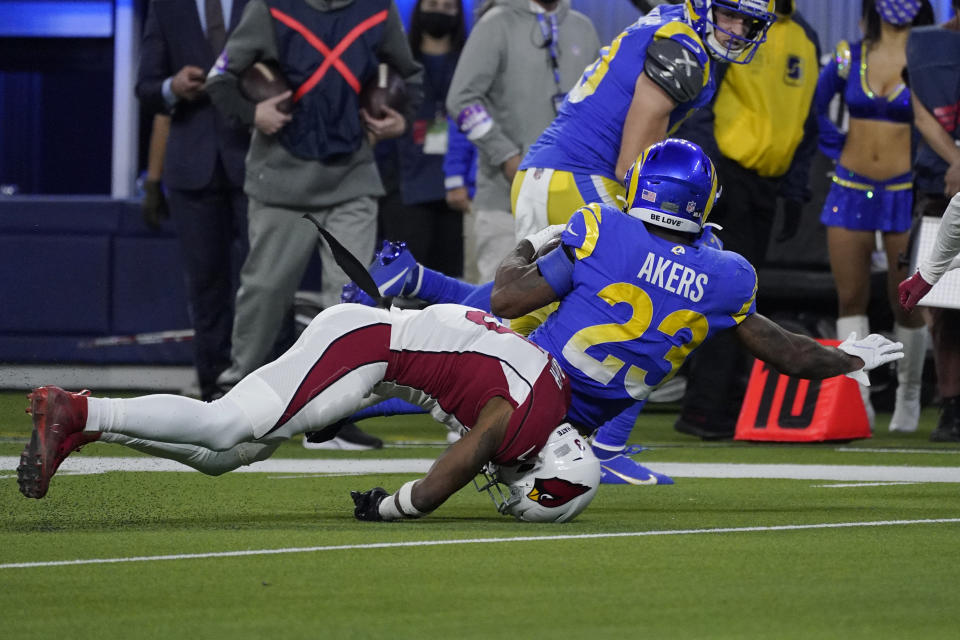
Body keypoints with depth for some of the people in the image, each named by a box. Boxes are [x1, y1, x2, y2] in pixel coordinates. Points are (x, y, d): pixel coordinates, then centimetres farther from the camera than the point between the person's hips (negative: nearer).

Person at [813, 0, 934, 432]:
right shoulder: (849, 57, 5)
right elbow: (816, 105, 21)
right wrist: (836, 149, 12)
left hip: (905, 193, -3)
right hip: (851, 192, 3)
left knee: (905, 301, 1)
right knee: (850, 298, -1)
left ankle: (908, 396, 19)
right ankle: (857, 400, -1)